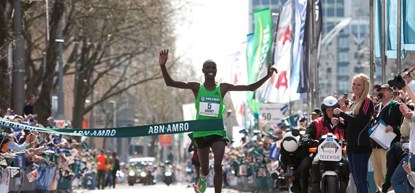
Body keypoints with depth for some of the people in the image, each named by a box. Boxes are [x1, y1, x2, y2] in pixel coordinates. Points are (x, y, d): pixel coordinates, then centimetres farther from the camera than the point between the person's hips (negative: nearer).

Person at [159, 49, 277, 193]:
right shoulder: (196, 88, 0)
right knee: (204, 168, 14)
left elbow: (251, 88, 1)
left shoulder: (223, 88, 1)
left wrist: (267, 77, -12)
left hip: (217, 133, -1)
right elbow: (169, 83, -7)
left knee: (218, 166, -20)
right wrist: (162, 65, -23)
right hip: (201, 133, 1)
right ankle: (202, 179, 52)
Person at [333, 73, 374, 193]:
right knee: (357, 182, 12)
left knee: (361, 182, -13)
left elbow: (359, 121, -21)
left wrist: (341, 113, -15)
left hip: (361, 146, -10)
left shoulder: (367, 102, -8)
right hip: (351, 146, 10)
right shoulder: (353, 104, 19)